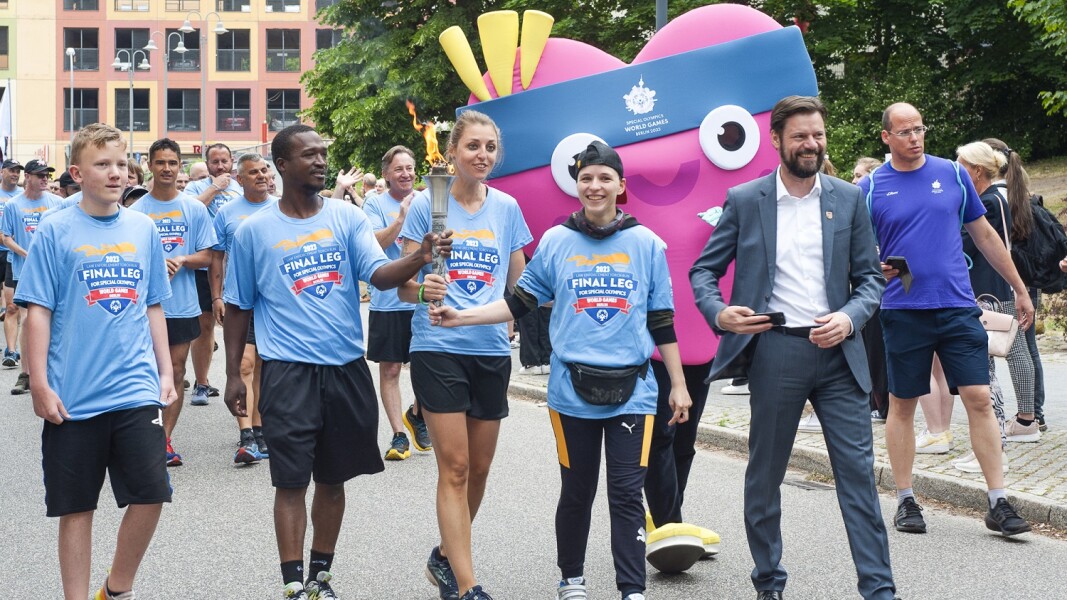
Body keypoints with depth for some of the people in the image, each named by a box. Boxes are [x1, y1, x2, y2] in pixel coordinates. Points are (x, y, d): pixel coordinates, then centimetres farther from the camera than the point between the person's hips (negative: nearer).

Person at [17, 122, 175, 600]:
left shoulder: (143, 229, 7)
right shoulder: (55, 232, -3)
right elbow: (38, 311, -4)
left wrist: (165, 372, 11)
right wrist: (40, 385, -9)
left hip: (136, 393, 3)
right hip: (73, 397, -2)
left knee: (149, 494, -1)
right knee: (76, 506, 6)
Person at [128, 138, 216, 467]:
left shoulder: (195, 209, 3)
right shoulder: (136, 211, -1)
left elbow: (205, 256, 4)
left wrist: (181, 259, -16)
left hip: (183, 305, 2)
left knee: (176, 372, 7)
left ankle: (165, 439, 15)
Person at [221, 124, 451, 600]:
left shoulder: (348, 218, 4)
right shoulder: (254, 231, 1)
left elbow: (380, 275, -9)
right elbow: (238, 307, 8)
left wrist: (419, 258, -29)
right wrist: (233, 376, 6)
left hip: (347, 368, 2)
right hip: (288, 371, -2)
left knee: (333, 479, 12)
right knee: (291, 482, -2)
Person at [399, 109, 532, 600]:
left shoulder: (506, 207, 7)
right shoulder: (426, 205, -3)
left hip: (491, 349, 4)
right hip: (438, 347, -4)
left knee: (480, 467, 11)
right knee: (454, 467, -6)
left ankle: (447, 557, 31)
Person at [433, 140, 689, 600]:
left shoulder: (647, 244, 4)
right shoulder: (556, 242, 4)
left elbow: (662, 322, 6)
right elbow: (520, 304, 4)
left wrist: (679, 385, 6)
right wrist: (459, 317, -6)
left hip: (631, 390, -1)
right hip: (572, 389, 1)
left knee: (627, 493, -3)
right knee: (576, 492, 11)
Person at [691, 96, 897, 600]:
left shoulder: (848, 199, 7)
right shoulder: (744, 201, 3)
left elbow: (870, 276, 9)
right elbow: (703, 271, 6)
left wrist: (850, 317, -10)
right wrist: (718, 313, -14)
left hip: (836, 350, 1)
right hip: (774, 351, -1)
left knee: (858, 470, -2)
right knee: (764, 475, 8)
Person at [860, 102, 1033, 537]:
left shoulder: (953, 174, 7)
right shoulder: (870, 188, 1)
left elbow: (984, 235, 13)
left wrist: (1019, 289, 14)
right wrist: (874, 269, -18)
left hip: (957, 306, 1)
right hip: (903, 311, -1)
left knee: (979, 399, -3)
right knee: (902, 404, 6)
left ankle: (998, 503, 2)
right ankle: (905, 501, 18)